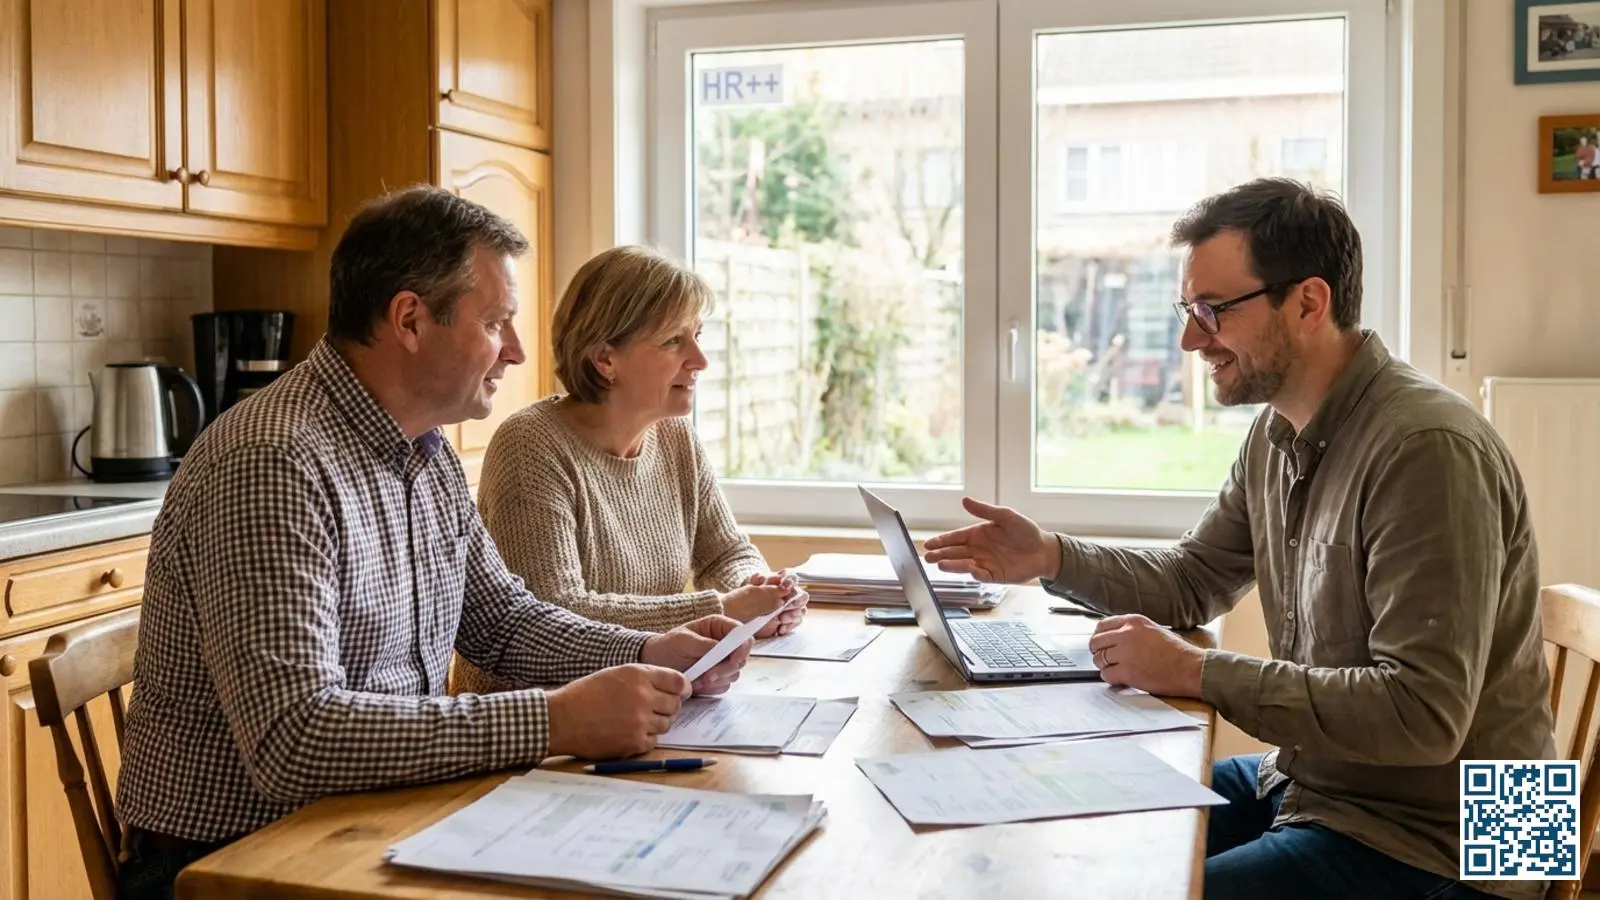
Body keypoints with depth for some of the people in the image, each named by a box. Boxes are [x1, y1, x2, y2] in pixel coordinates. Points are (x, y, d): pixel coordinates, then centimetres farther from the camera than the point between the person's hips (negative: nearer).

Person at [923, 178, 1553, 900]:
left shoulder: (1425, 448, -25)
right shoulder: (1276, 433, 5)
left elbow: (1424, 713, -29)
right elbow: (1191, 581, 15)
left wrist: (1198, 673, -27)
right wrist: (1051, 558, -1)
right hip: (1304, 781, 9)